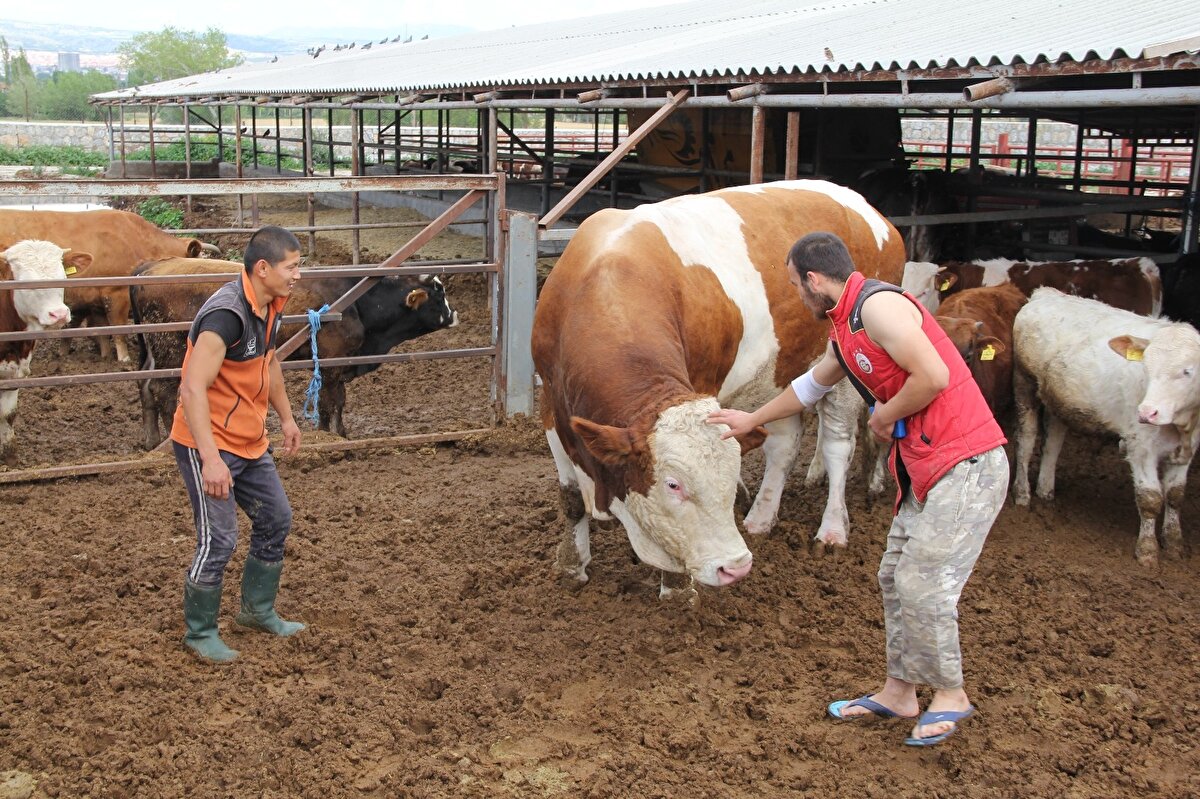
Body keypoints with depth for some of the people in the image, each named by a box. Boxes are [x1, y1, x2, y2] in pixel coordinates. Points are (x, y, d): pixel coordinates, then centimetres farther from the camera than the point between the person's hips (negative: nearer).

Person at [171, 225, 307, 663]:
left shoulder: (269, 307, 3)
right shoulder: (226, 314, -26)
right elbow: (193, 389, -31)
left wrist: (286, 417, 25)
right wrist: (210, 459, -35)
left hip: (250, 442, 10)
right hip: (207, 446, -10)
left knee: (275, 520, 16)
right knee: (218, 540, -5)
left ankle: (258, 610, 34)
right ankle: (199, 633, 14)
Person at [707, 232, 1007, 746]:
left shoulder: (877, 305, -16)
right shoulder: (844, 328, 17)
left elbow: (934, 375, -24)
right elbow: (812, 384, 34)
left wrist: (886, 415, -8)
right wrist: (751, 420, 45)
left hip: (966, 466, -10)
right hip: (925, 471, 10)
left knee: (922, 583, -8)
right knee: (895, 576, 13)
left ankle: (949, 695, 12)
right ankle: (898, 691, 26)